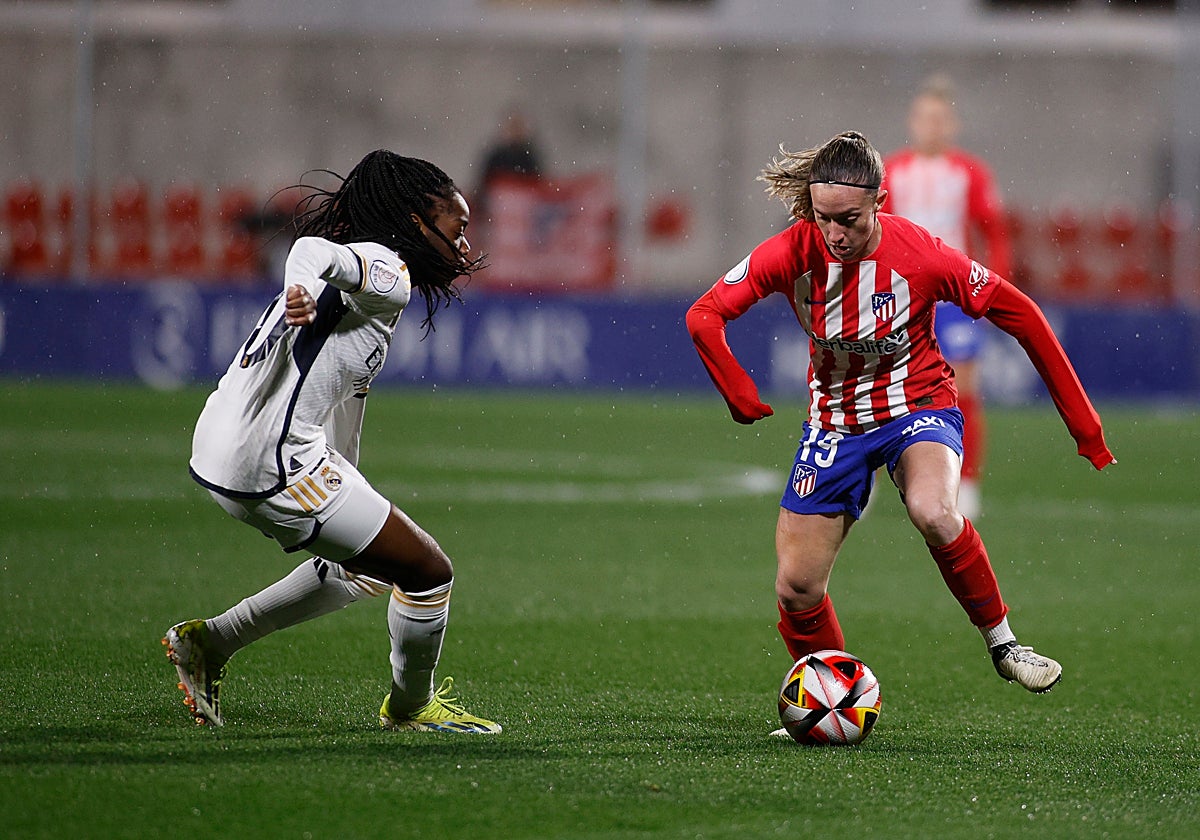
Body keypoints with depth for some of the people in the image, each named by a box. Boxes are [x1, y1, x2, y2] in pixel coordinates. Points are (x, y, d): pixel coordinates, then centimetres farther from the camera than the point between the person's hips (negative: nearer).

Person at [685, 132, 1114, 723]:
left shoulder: (920, 256, -22)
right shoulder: (795, 252, -16)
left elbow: (1017, 313, -12)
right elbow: (704, 317, -10)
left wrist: (1082, 423, -9)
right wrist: (740, 395, -22)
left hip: (918, 405, -3)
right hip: (835, 422, 3)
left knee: (934, 513, -36)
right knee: (796, 589, -2)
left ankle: (1002, 643, -15)